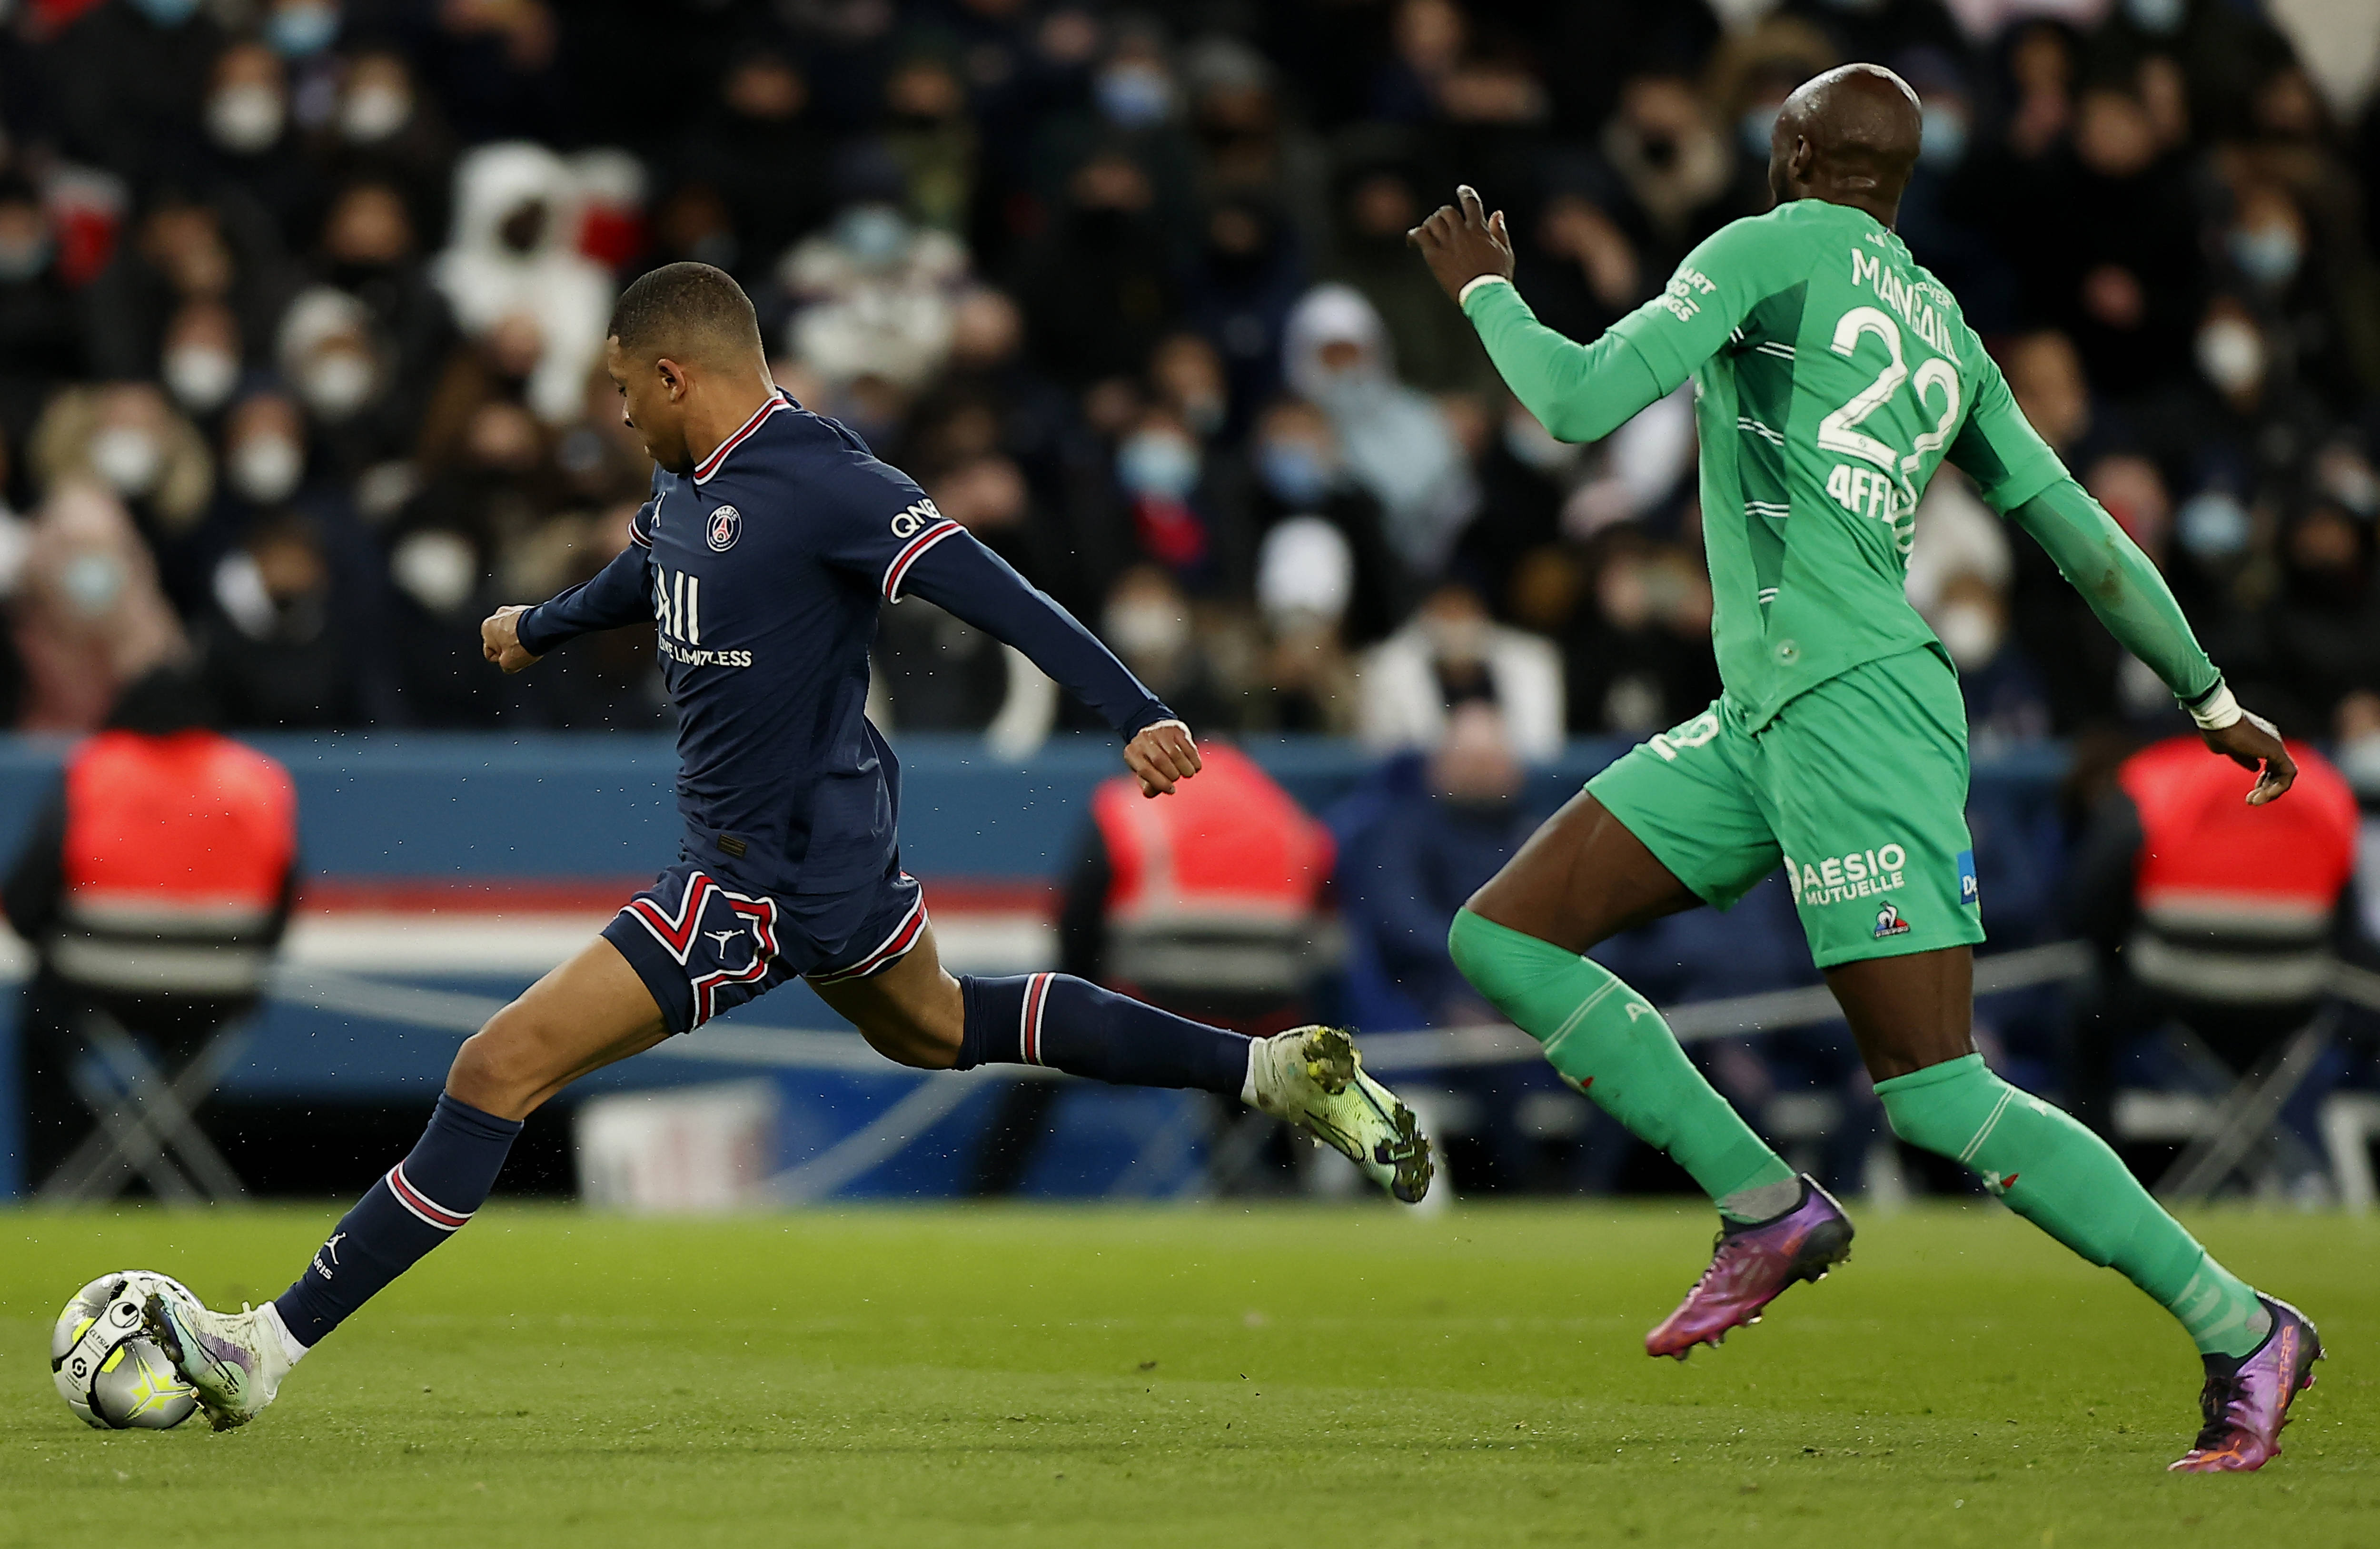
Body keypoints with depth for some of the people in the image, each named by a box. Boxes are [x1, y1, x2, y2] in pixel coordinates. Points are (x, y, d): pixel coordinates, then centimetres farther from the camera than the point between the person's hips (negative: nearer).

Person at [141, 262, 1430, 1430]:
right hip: (838, 848, 11)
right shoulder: (688, 481, 6)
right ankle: (1277, 1071, 34)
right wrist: (540, 627, 49)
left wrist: (1134, 714, -37)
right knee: (933, 1026, 32)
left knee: (498, 1071, -12)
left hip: (767, 879, -11)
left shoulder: (818, 485, -23)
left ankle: (267, 1349, -12)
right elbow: (649, 575, 29)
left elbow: (997, 596, -27)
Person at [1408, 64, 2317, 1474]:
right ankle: (1767, 1206, 7)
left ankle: (2241, 1330, -6)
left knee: (1938, 1096, -11)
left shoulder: (1773, 250, -5)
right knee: (1500, 935, 7)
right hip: (1765, 720, 9)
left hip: (1853, 709, -9)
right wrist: (2211, 697, 26)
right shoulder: (1947, 332, 17)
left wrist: (1486, 295, 7)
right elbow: (2078, 529, 19)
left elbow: (1580, 403, -12)